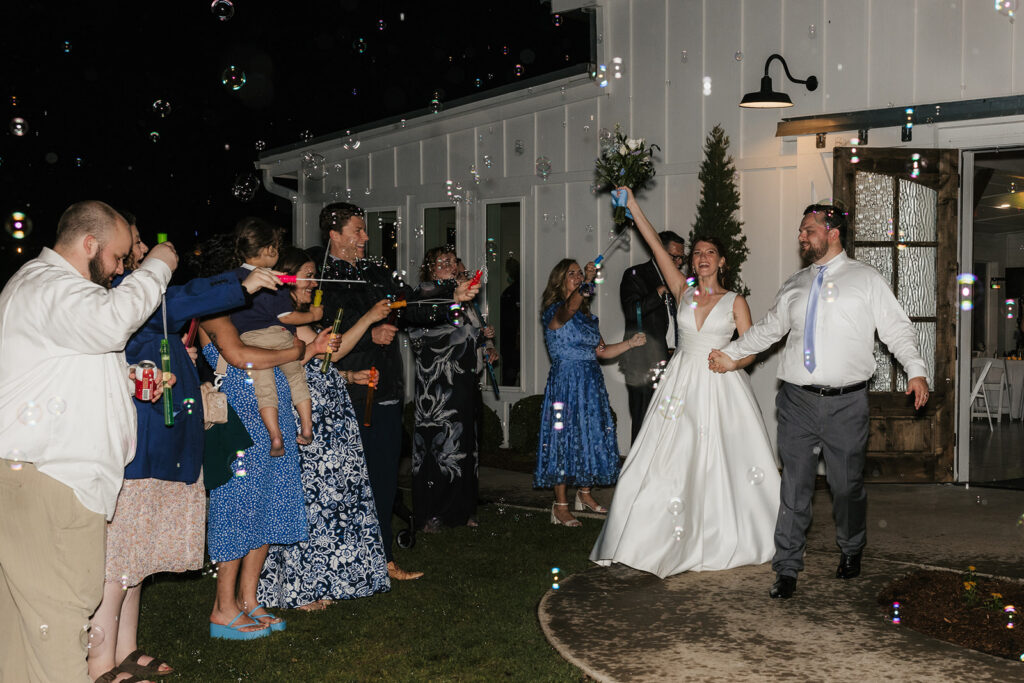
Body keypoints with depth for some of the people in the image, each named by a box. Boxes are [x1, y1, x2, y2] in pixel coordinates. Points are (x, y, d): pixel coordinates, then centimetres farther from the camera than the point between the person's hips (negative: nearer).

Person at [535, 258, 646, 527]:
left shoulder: (586, 315, 16)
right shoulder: (554, 312, -8)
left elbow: (602, 351, 14)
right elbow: (569, 308, -34)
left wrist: (631, 342, 4)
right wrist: (588, 282, -43)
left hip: (590, 383, 8)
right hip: (565, 382, -8)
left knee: (589, 436, 12)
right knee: (565, 436, -6)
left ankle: (584, 493, 28)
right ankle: (561, 506, -1)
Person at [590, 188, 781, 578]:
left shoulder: (735, 302, 4)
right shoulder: (682, 292, 8)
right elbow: (656, 246, 2)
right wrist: (632, 206, -2)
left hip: (722, 388, -2)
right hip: (683, 384, 2)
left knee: (721, 464, 1)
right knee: (673, 462, 0)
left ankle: (724, 542, 15)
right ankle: (676, 542, 9)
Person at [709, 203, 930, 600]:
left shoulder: (866, 279, 4)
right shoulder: (794, 287, 14)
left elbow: (897, 329, 0)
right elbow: (767, 329, 25)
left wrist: (916, 371, -13)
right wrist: (730, 354, 24)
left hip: (847, 403, -2)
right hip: (798, 401, 3)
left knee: (847, 484, 7)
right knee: (795, 486, 2)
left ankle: (851, 552, 33)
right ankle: (787, 568, 9)